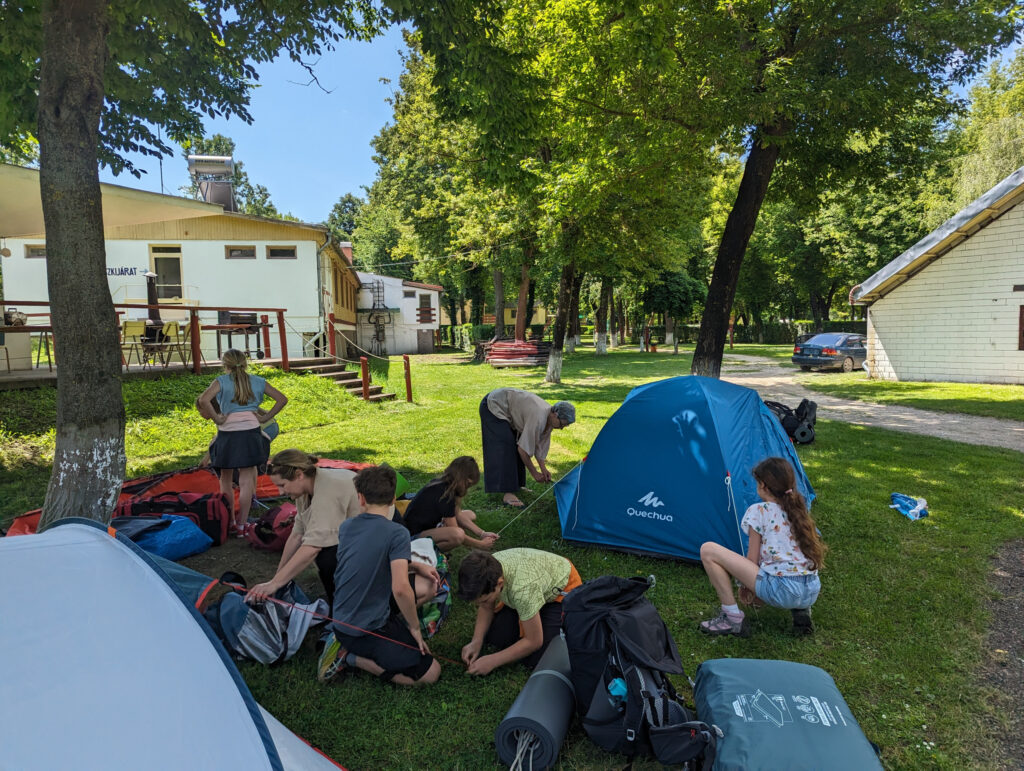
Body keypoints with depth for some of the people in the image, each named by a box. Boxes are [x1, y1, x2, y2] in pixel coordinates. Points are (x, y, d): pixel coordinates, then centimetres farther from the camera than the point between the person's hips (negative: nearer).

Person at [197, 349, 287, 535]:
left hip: (228, 433, -1)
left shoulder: (222, 381, -1)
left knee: (226, 480, 16)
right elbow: (282, 399, 7)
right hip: (251, 432, 2)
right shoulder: (257, 381, 8)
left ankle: (230, 522, 22)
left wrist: (216, 418, -8)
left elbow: (203, 399, -19)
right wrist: (266, 417, 7)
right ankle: (241, 525, 9)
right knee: (246, 481, 6)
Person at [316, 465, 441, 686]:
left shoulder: (345, 527, 2)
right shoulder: (397, 533, -20)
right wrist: (415, 627, -11)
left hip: (341, 621, 7)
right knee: (431, 673, -3)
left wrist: (415, 566, 9)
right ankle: (351, 657, -3)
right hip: (367, 630, -7)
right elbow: (400, 588, -28)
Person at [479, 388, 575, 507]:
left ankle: (515, 485, 19)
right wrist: (534, 472, -16)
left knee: (515, 447, 10)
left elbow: (540, 444, 6)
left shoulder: (549, 417, -5)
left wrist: (543, 469, 3)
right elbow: (524, 448, -28)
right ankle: (507, 492, -16)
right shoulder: (538, 417, -33)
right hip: (493, 406, -10)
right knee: (505, 448, -16)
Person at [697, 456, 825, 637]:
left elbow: (752, 560, -1)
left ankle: (732, 618, 1)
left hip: (782, 591, -8)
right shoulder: (798, 510, 16)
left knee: (708, 550, -5)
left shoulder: (758, 511, -4)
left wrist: (746, 586, 17)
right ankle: (800, 610, 15)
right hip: (812, 593, 8)